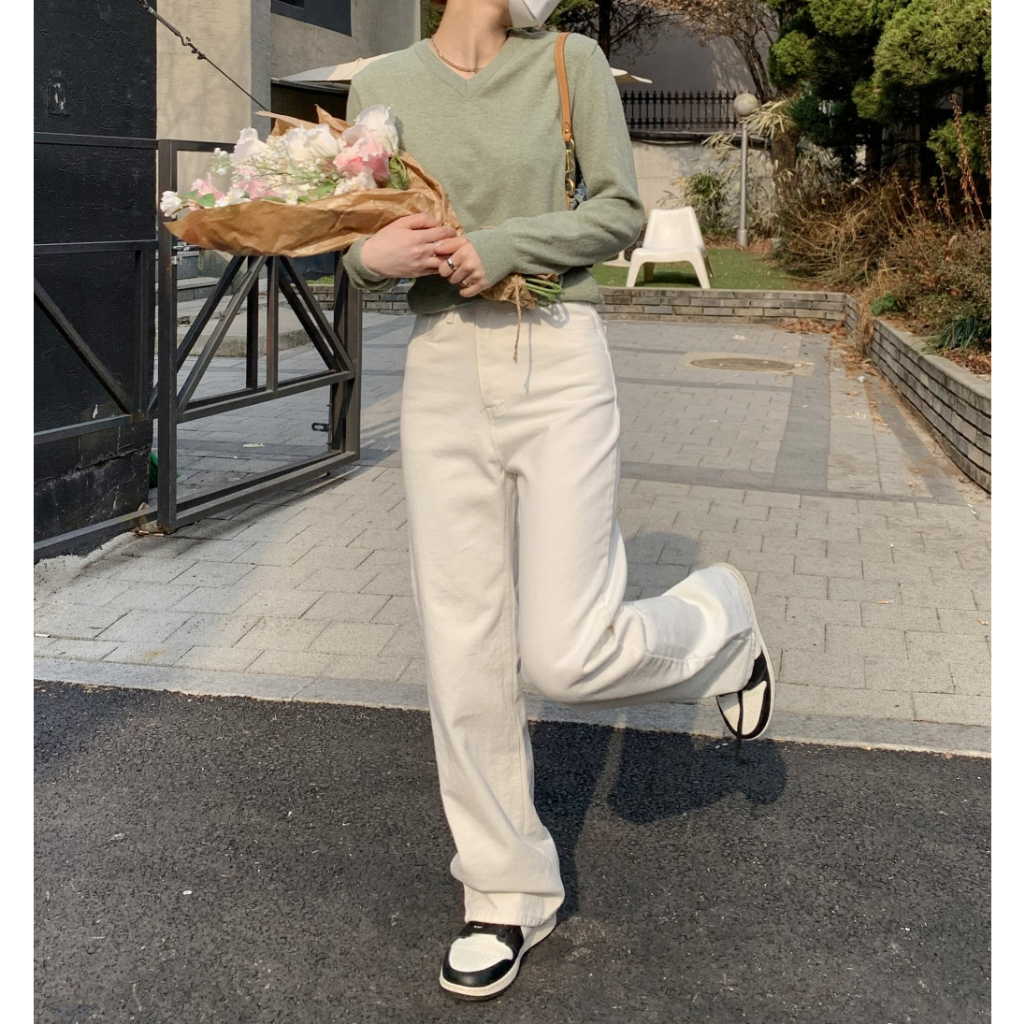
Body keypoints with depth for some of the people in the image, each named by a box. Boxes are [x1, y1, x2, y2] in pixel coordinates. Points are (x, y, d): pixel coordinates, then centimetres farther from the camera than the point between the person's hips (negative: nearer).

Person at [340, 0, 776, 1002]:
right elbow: (357, 248, 11)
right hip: (442, 376, 3)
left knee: (567, 654, -9)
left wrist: (500, 245, -15)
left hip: (559, 365, -3)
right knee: (463, 655, 4)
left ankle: (712, 619, 25)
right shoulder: (383, 83, 7)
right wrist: (373, 255, -12)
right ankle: (509, 890, 21)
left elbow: (619, 212, -1)